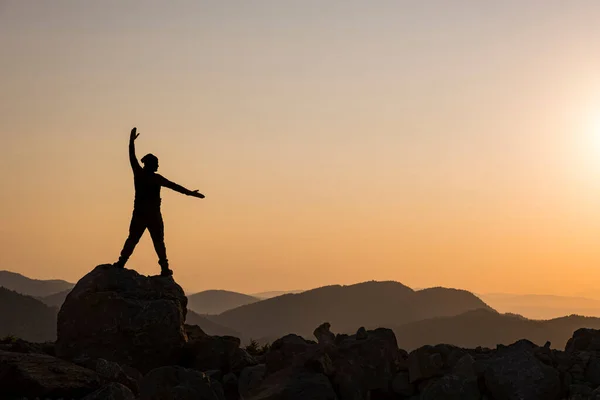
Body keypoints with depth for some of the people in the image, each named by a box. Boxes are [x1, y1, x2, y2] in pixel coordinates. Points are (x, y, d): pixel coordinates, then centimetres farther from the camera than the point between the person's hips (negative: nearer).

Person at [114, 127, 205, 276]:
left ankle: (121, 262, -6)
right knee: (158, 241, 2)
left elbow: (132, 158, 13)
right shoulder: (157, 178, -7)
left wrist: (132, 141, 23)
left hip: (139, 214, 2)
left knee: (132, 239, 6)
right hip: (154, 215, -2)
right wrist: (191, 193, -5)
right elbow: (174, 186, -7)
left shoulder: (138, 174, 1)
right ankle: (164, 268, -3)